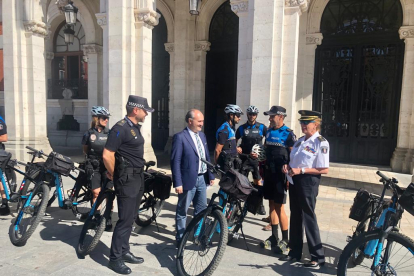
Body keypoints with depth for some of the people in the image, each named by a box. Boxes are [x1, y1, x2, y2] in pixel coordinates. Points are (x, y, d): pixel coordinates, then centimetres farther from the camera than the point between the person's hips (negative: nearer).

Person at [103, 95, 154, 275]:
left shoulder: (135, 127, 11)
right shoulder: (120, 128, -18)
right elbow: (107, 155, -22)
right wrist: (113, 174, -8)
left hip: (138, 178, 9)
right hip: (127, 179, -9)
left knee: (131, 218, 16)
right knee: (125, 219, -2)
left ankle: (124, 252, 30)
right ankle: (115, 258, 12)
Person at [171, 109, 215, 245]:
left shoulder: (202, 135, 11)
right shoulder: (180, 137, -12)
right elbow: (175, 162, -15)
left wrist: (211, 175, 13)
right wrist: (178, 183, -18)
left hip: (202, 178, 7)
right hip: (188, 180, -7)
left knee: (201, 210, 17)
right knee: (182, 211, 8)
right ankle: (180, 239, 22)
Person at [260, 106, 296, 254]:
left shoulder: (288, 134, -9)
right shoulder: (269, 132, 11)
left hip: (280, 174, -6)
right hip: (269, 172, 6)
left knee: (279, 207, -2)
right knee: (271, 205, 11)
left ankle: (285, 239, 14)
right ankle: (274, 237, 23)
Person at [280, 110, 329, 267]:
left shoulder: (321, 143, -12)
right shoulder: (300, 140, 11)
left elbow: (324, 170, -16)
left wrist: (301, 170, -21)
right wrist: (288, 167, -2)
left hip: (308, 182, -8)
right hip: (294, 181, 8)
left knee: (308, 218, 0)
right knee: (295, 217, 14)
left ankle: (318, 257, 15)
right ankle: (295, 252, 28)